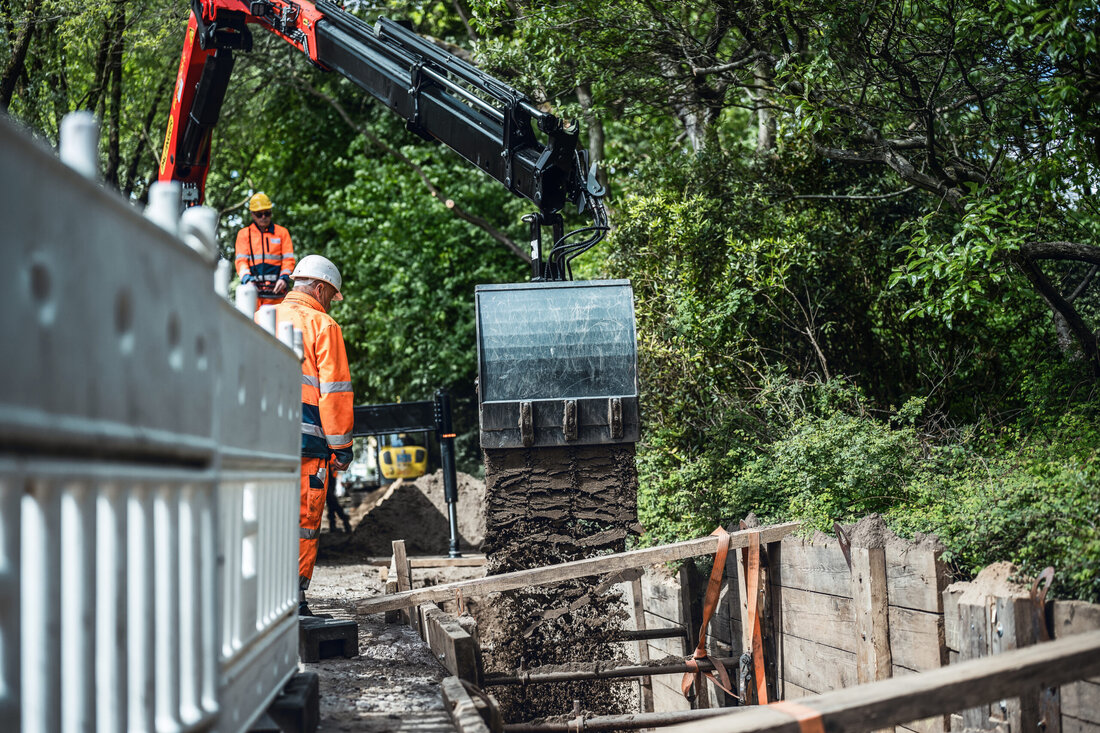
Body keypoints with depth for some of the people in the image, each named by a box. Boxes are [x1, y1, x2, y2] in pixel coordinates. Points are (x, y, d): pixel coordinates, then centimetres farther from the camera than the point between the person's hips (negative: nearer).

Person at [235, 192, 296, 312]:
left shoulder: (282, 232, 16)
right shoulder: (244, 234, 16)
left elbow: (288, 259, 9)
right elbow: (241, 260, 6)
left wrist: (284, 278, -9)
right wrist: (247, 279, -13)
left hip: (276, 288, 0)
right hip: (253, 288, 0)